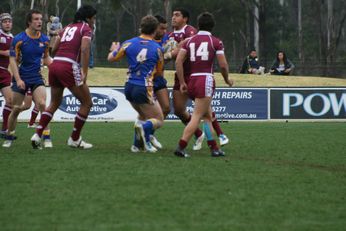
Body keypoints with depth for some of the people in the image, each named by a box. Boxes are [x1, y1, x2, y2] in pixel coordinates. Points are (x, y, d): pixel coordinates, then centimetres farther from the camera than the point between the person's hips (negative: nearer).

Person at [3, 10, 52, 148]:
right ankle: (9, 137, 21)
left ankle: (47, 138, -14)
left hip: (37, 77, 2)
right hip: (21, 78, -2)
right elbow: (13, 60, -10)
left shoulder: (44, 39, 1)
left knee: (42, 104, -18)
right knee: (16, 109, 3)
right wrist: (18, 79, -20)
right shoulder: (19, 39, -11)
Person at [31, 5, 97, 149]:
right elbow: (84, 50, -15)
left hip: (55, 64, 7)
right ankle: (74, 139, 9)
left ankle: (37, 135, 9)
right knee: (87, 103, 7)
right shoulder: (86, 29, 2)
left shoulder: (67, 28, 21)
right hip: (69, 67, -7)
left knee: (54, 103, 21)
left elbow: (54, 50, 20)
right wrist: (84, 73, -19)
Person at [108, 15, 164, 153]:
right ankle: (144, 127, -25)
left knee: (144, 115, 28)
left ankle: (138, 144, 10)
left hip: (129, 88, 5)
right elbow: (159, 73, 7)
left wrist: (113, 49, 33)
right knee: (158, 120, 8)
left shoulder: (129, 43, 0)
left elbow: (111, 58, 12)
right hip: (144, 89, -5)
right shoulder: (157, 49, -5)